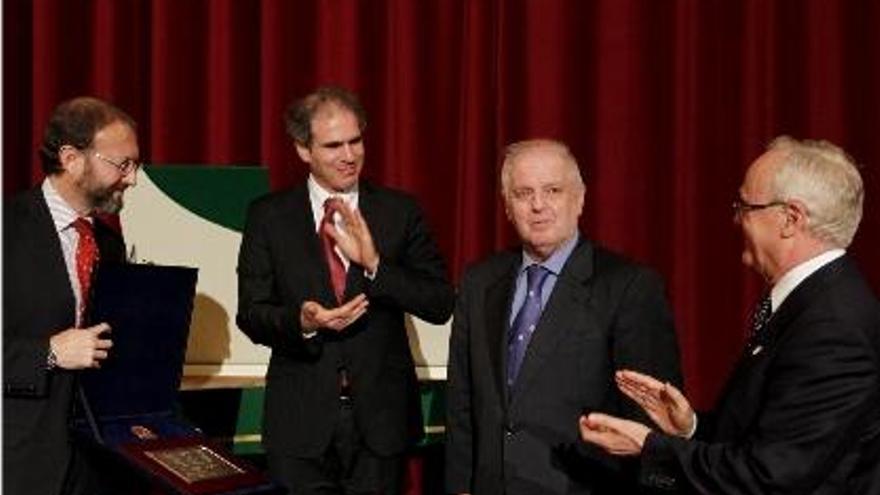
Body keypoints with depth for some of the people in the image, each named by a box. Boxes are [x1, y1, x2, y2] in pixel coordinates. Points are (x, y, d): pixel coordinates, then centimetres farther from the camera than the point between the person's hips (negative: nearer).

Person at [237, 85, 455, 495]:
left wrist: (374, 264, -17)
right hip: (301, 419, -1)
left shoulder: (400, 211, 3)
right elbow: (251, 314, 0)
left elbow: (441, 305, -3)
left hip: (380, 417, 1)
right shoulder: (268, 216, 2)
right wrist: (301, 322, -20)